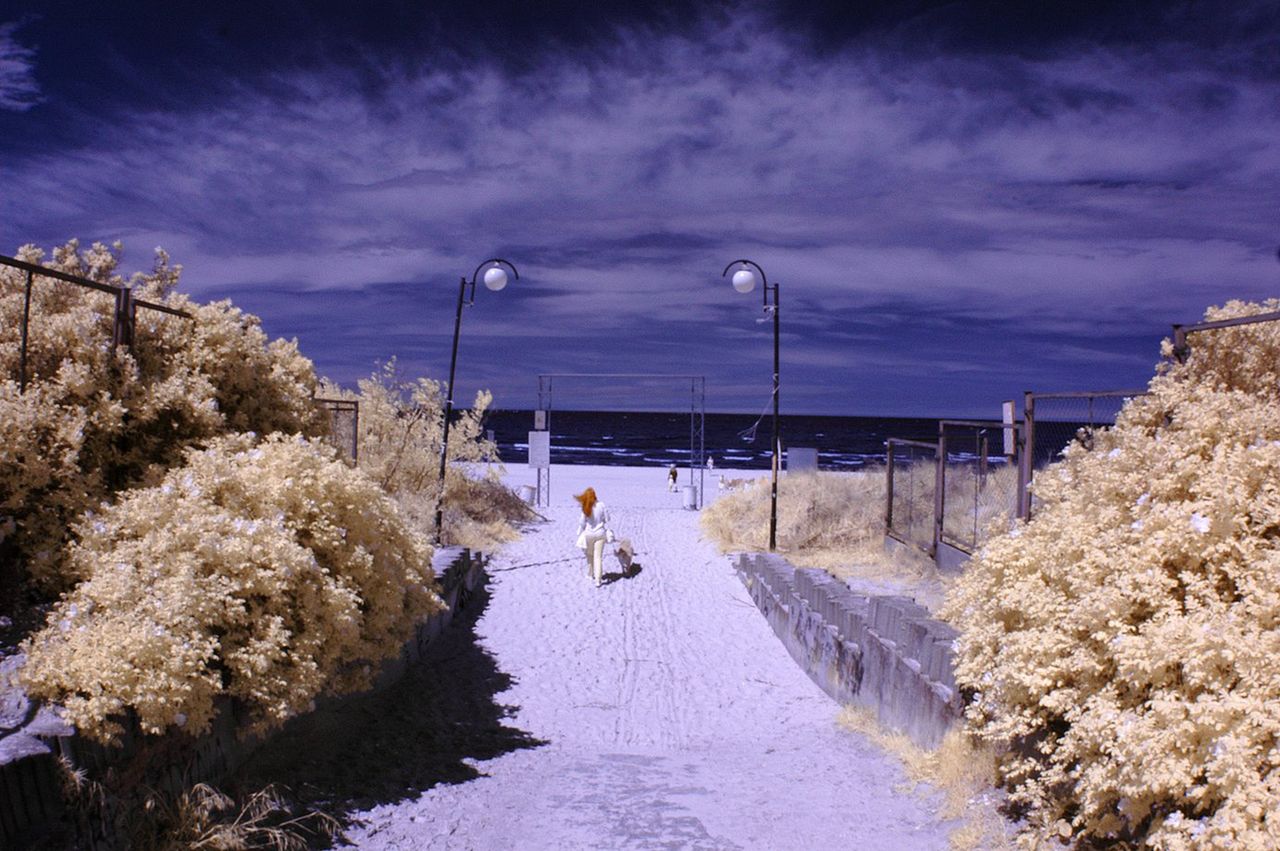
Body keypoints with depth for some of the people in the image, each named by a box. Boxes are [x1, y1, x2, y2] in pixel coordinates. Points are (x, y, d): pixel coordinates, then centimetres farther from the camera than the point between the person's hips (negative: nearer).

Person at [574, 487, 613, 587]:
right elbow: (606, 520, -3)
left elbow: (582, 523, -7)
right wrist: (609, 533, 9)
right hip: (600, 534, 1)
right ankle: (598, 580, -2)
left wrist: (580, 535, 7)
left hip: (589, 534, -1)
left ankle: (590, 574, 37)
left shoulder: (585, 509, -15)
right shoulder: (601, 506, -11)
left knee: (590, 555, 21)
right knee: (598, 557, 3)